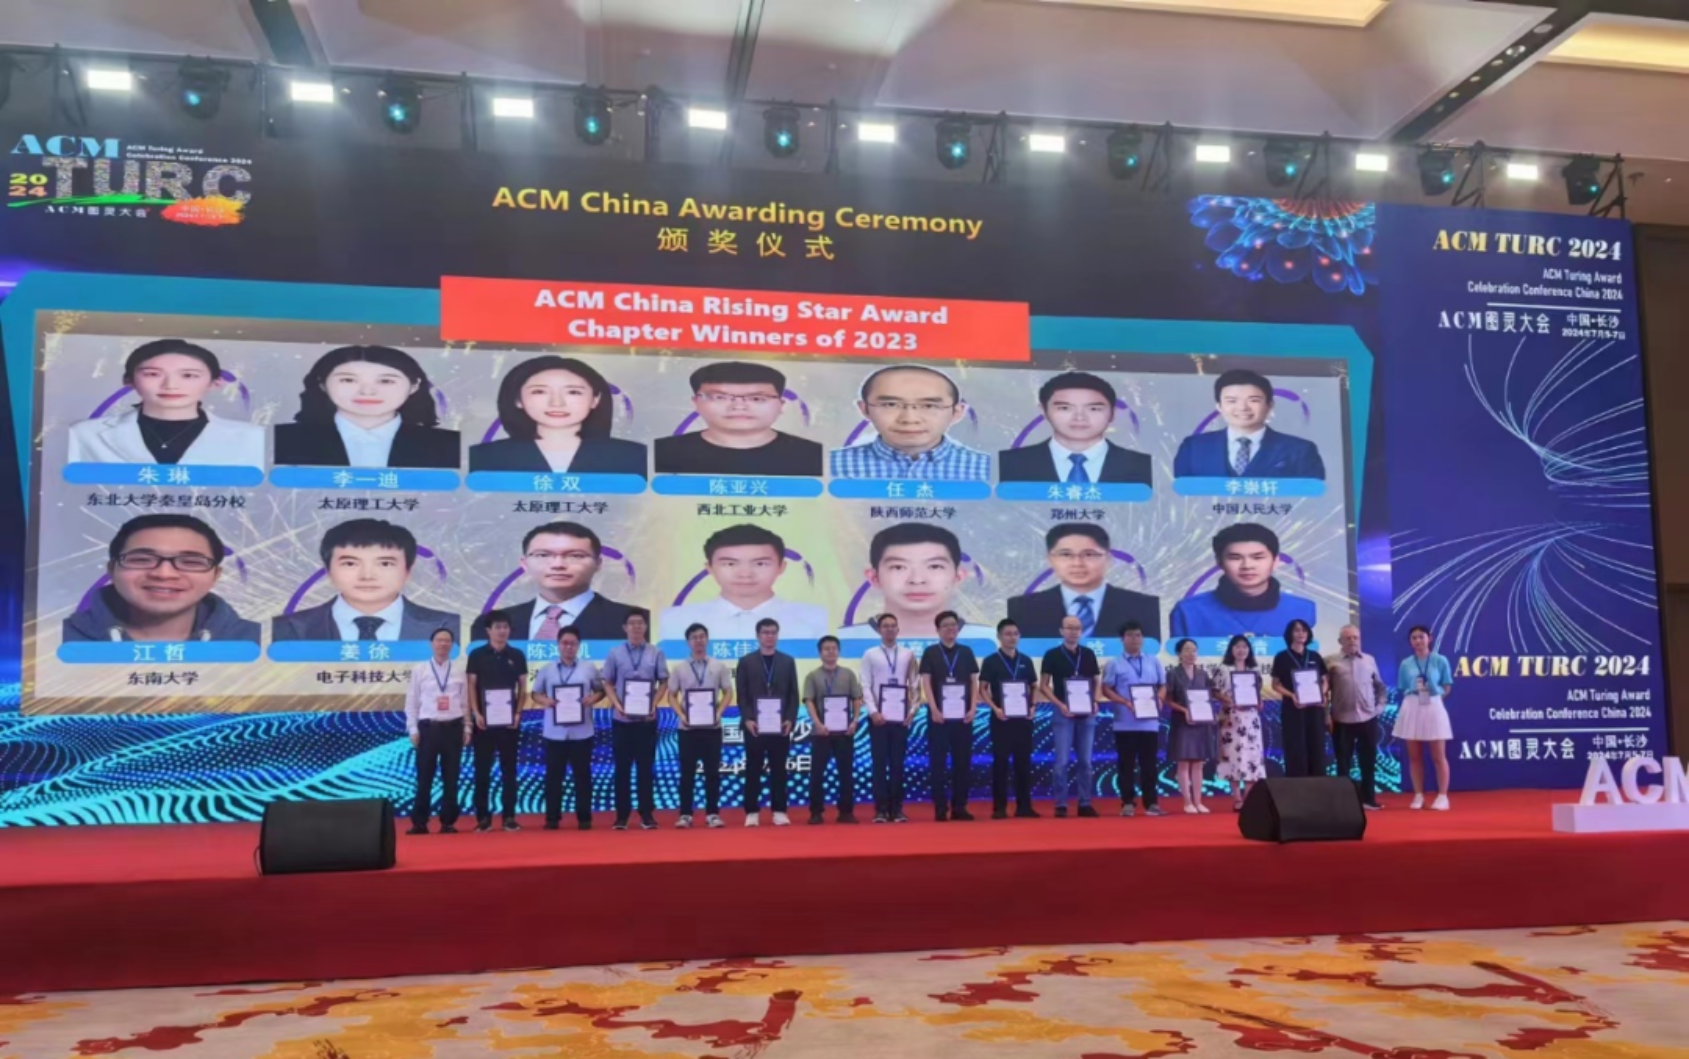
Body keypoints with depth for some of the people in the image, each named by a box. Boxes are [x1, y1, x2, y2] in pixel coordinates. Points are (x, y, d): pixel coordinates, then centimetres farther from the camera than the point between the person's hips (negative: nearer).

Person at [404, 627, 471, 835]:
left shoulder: (460, 672, 5)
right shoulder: (419, 671, 3)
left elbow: (465, 702, 7)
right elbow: (412, 702, 3)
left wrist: (467, 728, 3)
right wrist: (413, 730, -2)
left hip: (453, 728, 1)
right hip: (428, 728, -1)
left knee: (451, 778, 5)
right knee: (424, 778, 1)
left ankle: (448, 822, 13)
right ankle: (419, 822, 8)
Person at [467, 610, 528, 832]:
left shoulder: (516, 655, 5)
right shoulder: (477, 655, 1)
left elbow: (523, 687, 6)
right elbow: (471, 686, 1)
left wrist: (518, 713, -6)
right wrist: (476, 713, -10)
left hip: (509, 720, 1)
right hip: (484, 720, -1)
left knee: (509, 769, 4)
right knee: (482, 770, 2)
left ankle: (508, 816, 8)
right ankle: (483, 817, 8)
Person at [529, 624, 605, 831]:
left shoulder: (589, 667, 4)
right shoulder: (546, 669, 5)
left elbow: (601, 690, 9)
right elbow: (536, 694, 9)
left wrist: (592, 699, -11)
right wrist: (544, 701, -12)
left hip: (582, 732, 0)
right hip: (554, 733, 1)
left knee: (582, 775, 5)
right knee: (554, 775, 5)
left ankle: (584, 818, 13)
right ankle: (552, 818, 14)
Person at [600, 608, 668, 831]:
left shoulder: (656, 653, 1)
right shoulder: (614, 653, 2)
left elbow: (663, 683, 5)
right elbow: (608, 684, 4)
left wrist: (654, 704, -10)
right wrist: (618, 705, -12)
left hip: (647, 718, 0)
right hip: (621, 718, 0)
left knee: (646, 767, 5)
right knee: (622, 767, 4)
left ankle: (647, 814, 11)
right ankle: (621, 815, 11)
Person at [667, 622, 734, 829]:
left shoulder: (719, 666, 4)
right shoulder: (678, 669, 4)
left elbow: (728, 693, 4)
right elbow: (672, 696, 5)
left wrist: (718, 712, -11)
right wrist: (681, 715, -10)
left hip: (712, 726, 0)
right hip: (687, 727, 0)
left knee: (712, 771, 3)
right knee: (687, 772, 3)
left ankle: (712, 813, 10)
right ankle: (685, 814, 8)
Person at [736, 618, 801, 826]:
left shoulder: (788, 661, 10)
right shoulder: (746, 662, 6)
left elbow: (793, 694, 6)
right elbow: (741, 695, 1)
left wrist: (790, 719, -7)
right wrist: (747, 719, -12)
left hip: (780, 725, 1)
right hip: (754, 725, -1)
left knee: (778, 769, 4)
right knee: (753, 770, 2)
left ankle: (779, 811, 9)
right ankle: (752, 812, 6)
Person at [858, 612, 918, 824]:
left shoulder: (908, 655, 7)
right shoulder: (870, 655, 3)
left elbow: (913, 685, 5)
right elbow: (866, 686, -2)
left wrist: (912, 711, -5)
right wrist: (873, 712, -11)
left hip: (901, 716, 1)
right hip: (878, 716, -1)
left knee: (898, 763, 5)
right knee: (879, 764, 1)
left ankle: (897, 808, 11)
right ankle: (881, 809, 5)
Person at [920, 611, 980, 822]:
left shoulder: (966, 652, 9)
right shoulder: (930, 653, 2)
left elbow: (974, 682, 8)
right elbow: (926, 683, -3)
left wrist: (973, 708, -4)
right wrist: (934, 709, -13)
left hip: (963, 715, 3)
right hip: (938, 714, -2)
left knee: (963, 761, 5)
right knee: (938, 762, -1)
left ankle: (959, 806, 12)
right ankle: (940, 808, 4)